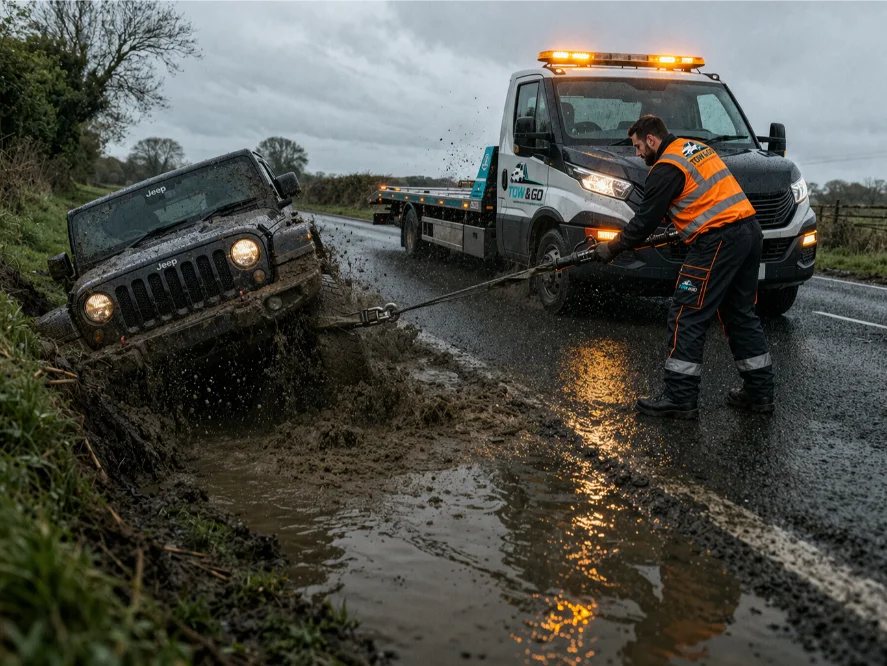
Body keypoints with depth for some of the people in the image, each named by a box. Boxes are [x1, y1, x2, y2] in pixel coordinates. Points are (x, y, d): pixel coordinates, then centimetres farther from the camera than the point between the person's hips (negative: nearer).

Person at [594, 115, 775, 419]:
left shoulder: (666, 169, -8)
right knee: (741, 314, 16)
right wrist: (686, 224, 35)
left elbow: (645, 222, -7)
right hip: (749, 230, 10)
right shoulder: (696, 147, 19)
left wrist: (611, 248, 3)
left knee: (686, 318, -5)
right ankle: (760, 392, 21)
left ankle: (680, 399, -4)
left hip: (718, 241, -10)